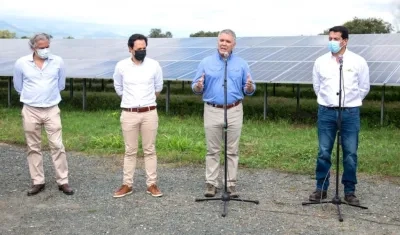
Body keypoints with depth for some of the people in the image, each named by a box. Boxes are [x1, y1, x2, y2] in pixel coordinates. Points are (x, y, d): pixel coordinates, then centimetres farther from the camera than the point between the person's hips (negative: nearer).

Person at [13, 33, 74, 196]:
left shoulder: (58, 62, -4)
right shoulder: (21, 63, -5)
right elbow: (18, 87, 10)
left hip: (52, 110, 0)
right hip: (30, 111, 0)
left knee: (57, 146, -1)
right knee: (33, 148, 7)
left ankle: (63, 181, 7)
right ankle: (38, 182, 17)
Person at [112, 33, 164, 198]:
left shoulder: (154, 65, -3)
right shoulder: (121, 66, -3)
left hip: (149, 113, 0)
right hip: (128, 114, 0)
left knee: (150, 150, 7)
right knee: (130, 151, 7)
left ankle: (152, 184, 15)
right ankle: (127, 185, 15)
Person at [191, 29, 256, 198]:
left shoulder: (241, 64, 5)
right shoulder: (206, 62, 3)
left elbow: (249, 90, 5)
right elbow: (196, 88, 2)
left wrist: (249, 87, -19)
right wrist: (198, 87, -21)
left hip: (234, 112, 1)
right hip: (212, 111, 0)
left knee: (232, 151, 5)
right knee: (213, 150, 5)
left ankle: (231, 183, 13)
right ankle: (211, 183, 13)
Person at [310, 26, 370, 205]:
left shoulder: (358, 62, -2)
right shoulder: (320, 62, 3)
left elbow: (364, 87, 8)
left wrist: (350, 103, 12)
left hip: (350, 113, -1)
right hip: (326, 112, 1)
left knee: (350, 153, 3)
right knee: (323, 152, 4)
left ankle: (349, 191, 14)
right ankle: (321, 188, 17)